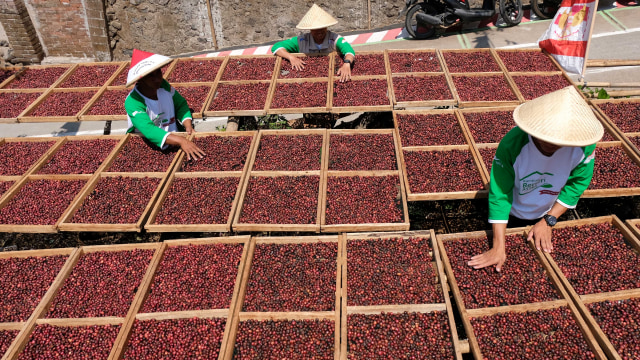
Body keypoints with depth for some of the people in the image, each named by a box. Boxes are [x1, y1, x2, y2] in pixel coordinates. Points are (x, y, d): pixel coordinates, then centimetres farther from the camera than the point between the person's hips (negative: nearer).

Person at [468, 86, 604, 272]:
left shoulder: (584, 146, -30)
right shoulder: (512, 144, -38)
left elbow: (577, 183, -13)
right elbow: (499, 194, -34)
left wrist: (548, 221, -16)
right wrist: (498, 248, -37)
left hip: (547, 215, 3)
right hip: (511, 216, -2)